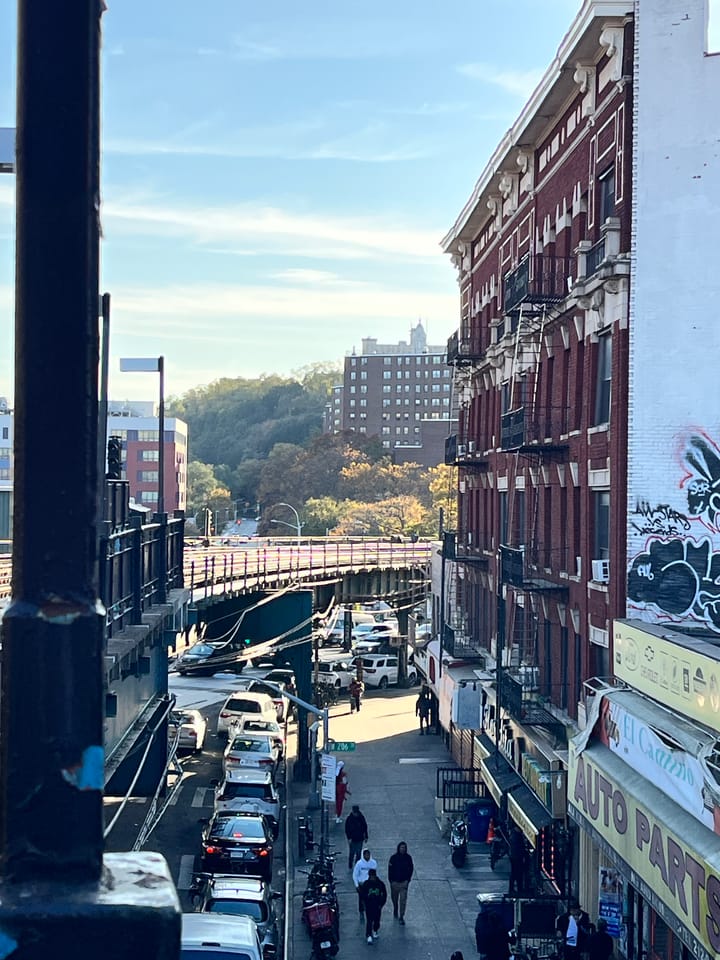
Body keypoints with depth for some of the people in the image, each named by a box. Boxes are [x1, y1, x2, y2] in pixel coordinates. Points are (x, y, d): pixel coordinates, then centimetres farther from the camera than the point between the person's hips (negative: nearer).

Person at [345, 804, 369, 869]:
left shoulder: (361, 818, -2)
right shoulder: (349, 818, -9)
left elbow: (365, 828, 8)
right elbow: (347, 829, -6)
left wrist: (366, 837, 7)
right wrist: (349, 838, -14)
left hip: (360, 839, 2)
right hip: (352, 839, -2)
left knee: (358, 854, 8)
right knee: (351, 854, 3)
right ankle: (350, 867, 16)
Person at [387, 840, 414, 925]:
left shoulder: (408, 858, -5)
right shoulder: (394, 857, -8)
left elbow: (411, 869, 4)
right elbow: (390, 869, -2)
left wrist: (408, 880, -1)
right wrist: (391, 880, -5)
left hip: (404, 882, 0)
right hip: (395, 882, 0)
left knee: (403, 900, -6)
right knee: (394, 899, 16)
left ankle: (401, 917, 0)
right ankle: (395, 912, 41)